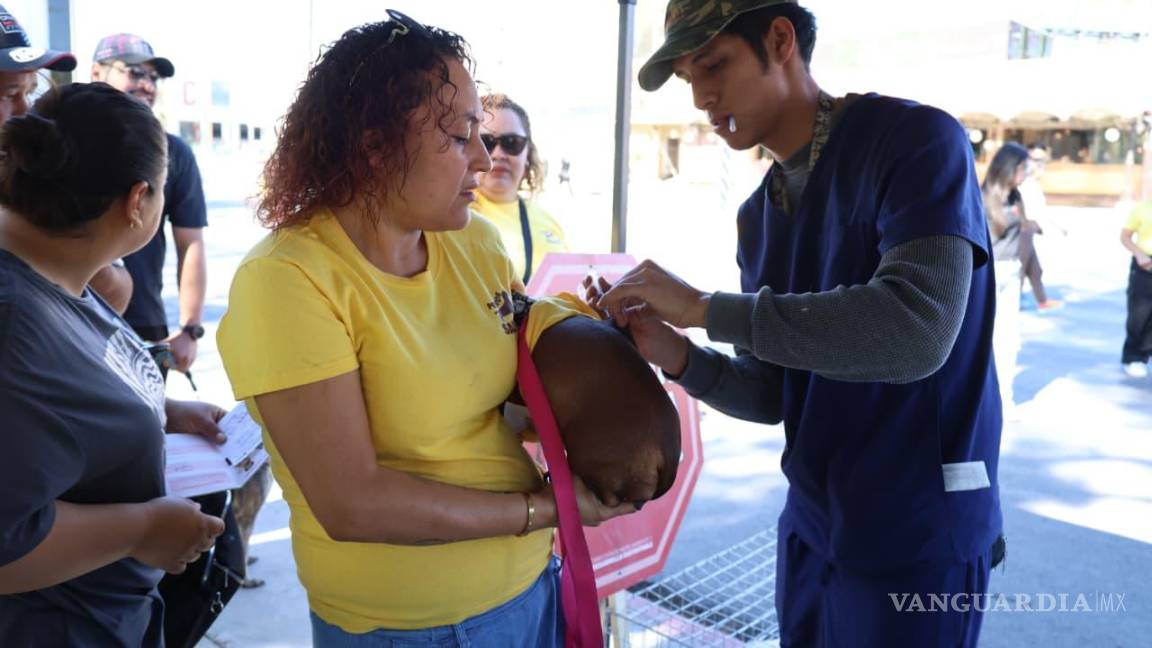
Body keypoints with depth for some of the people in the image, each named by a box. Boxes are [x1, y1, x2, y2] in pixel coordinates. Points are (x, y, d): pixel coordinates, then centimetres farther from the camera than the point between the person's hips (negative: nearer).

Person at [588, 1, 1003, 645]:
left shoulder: (917, 139, -15)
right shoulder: (759, 215, 5)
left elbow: (917, 329, -31)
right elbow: (775, 394, 5)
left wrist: (704, 307, -27)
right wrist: (677, 355, -14)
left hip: (917, 531, -6)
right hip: (810, 522, 7)